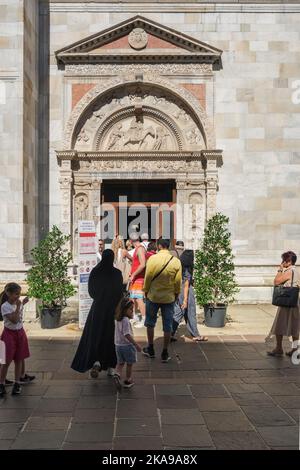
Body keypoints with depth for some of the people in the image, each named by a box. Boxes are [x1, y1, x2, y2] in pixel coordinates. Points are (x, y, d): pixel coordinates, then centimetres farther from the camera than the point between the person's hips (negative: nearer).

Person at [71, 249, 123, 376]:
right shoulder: (117, 273, -10)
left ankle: (96, 360, -12)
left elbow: (91, 291, 1)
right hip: (113, 308, 0)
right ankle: (110, 367, 13)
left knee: (94, 334, 9)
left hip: (97, 307, 0)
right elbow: (120, 293, -6)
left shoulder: (95, 272, -6)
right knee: (110, 335, 10)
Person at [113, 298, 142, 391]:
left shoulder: (117, 319, 5)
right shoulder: (126, 320, -23)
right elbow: (127, 334, -27)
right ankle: (128, 381, 21)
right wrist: (136, 344, -27)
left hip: (118, 345, 7)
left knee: (120, 363, 15)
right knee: (129, 364, 11)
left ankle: (117, 374, -9)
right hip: (127, 345, -7)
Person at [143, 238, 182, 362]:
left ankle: (150, 350, 26)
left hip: (153, 296, -1)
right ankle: (165, 353, 13)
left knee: (150, 323, 18)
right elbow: (178, 281, -2)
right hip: (169, 298, 1)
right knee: (167, 326, 8)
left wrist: (146, 291, 6)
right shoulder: (176, 261, -7)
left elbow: (147, 277, -8)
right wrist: (176, 294, 12)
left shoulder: (152, 259, -11)